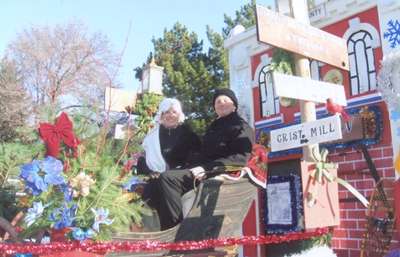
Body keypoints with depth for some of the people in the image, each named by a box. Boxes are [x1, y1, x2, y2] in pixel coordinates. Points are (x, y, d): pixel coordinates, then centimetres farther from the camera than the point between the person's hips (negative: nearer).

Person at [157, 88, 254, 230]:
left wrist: (207, 168, -22)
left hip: (220, 173, -9)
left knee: (168, 177, -26)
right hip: (202, 169, 9)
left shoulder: (241, 126, 2)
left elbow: (241, 158, -12)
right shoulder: (214, 126, 28)